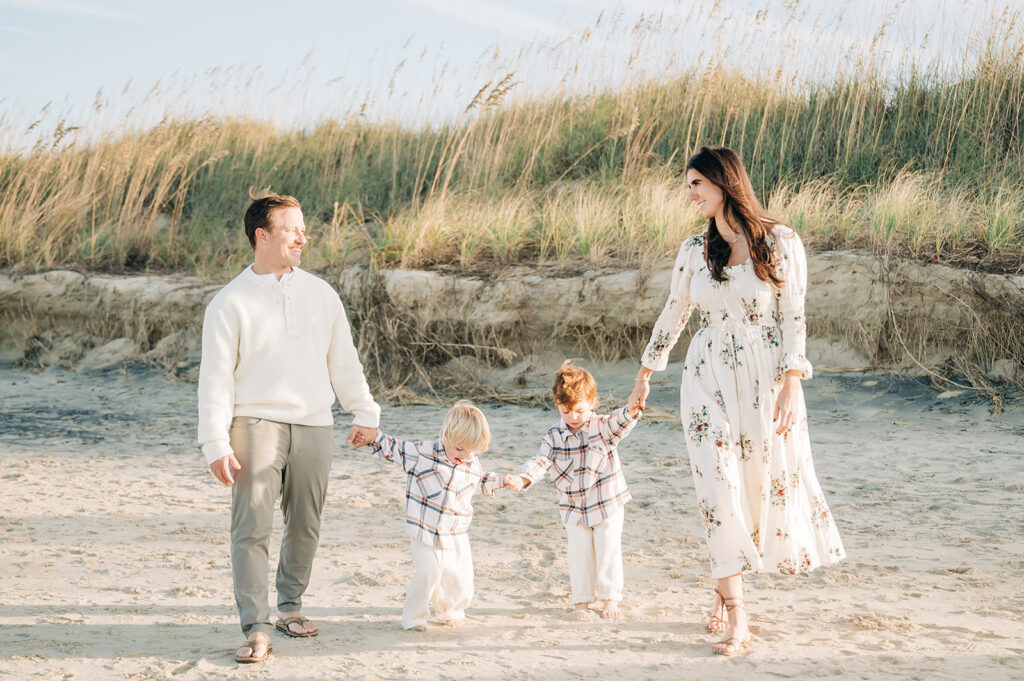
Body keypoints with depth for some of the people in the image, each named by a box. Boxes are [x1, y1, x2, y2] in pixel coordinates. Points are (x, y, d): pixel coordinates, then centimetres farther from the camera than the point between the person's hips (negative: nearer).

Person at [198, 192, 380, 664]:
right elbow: (216, 377, -4)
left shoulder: (320, 293, 10)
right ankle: (256, 628, -6)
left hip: (314, 425, 4)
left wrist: (365, 413, 15)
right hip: (256, 422, -4)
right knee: (252, 527, -9)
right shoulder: (230, 302, -2)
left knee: (305, 525, 10)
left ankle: (290, 606, 28)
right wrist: (216, 444, -10)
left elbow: (343, 360, 17)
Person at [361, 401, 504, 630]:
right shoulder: (422, 453, -11)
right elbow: (391, 448, -4)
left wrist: (503, 481, 14)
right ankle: (414, 616, 5)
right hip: (425, 532, -4)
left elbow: (482, 482, 26)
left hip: (457, 536, 5)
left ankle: (450, 610, 35)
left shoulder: (472, 465, 4)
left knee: (460, 577, 5)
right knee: (427, 574, -17)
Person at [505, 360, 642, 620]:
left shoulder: (603, 427, -9)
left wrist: (631, 411, -52)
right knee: (579, 555, 4)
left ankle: (610, 598, 17)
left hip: (608, 504, -2)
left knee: (608, 552, 2)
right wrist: (522, 479, -30)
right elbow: (541, 461, -11)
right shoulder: (554, 436, -4)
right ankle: (582, 600, 16)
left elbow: (620, 422, -28)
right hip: (574, 508, 2)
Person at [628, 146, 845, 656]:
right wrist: (645, 376, 22)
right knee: (719, 488, -6)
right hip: (708, 379, 2)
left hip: (767, 380, -1)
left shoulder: (781, 243, -4)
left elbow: (793, 319, -4)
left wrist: (790, 387, -12)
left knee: (768, 481, 5)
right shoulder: (694, 250, 5)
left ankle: (725, 589, 27)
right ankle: (736, 614, -2)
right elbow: (672, 316, 16)